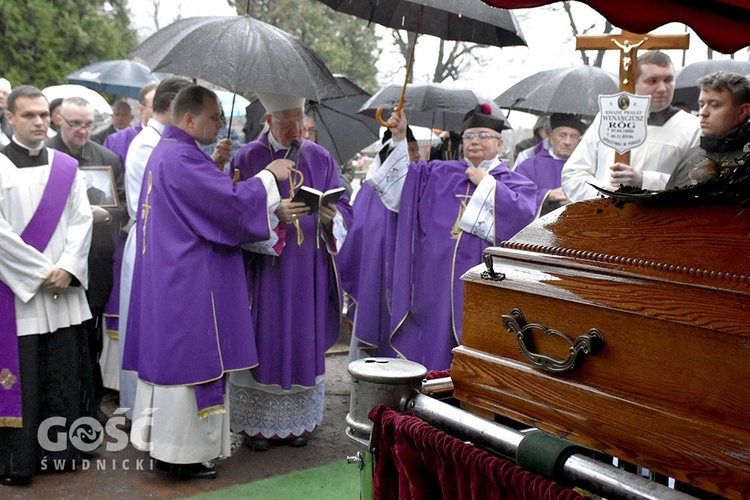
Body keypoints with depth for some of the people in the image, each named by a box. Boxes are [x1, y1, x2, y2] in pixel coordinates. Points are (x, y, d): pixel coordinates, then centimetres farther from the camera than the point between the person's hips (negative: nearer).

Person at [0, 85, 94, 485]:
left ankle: (61, 452, 19)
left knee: (65, 374, 7)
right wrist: (41, 271, -11)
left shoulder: (66, 168, 10)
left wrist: (67, 267, -8)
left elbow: (82, 219, 6)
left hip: (64, 287, 3)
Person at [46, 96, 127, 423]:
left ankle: (91, 402, 25)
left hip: (95, 263, 3)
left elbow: (124, 207, 7)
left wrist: (103, 214, -13)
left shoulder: (109, 159, 8)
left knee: (92, 338, 12)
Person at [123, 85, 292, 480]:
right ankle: (180, 453, 10)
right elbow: (231, 202, -21)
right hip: (189, 284, -11)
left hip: (165, 277, 11)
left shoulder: (166, 152, 14)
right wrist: (268, 175, -7)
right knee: (189, 358, -1)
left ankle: (158, 439, 28)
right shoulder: (182, 158, -19)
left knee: (166, 354, 16)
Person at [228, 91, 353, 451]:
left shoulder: (320, 158, 8)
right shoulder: (247, 158, -1)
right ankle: (256, 423, 15)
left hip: (309, 270, 3)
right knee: (263, 342, 1)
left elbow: (344, 207, 7)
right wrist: (275, 214, -23)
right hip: (265, 269, -3)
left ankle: (298, 422, 22)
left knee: (305, 342, 8)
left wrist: (331, 216, -16)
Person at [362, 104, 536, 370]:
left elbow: (522, 214, -14)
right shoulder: (439, 173, 16)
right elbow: (400, 179, 14)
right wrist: (399, 138, 6)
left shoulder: (515, 183, 5)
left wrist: (486, 183, -8)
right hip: (433, 284, 3)